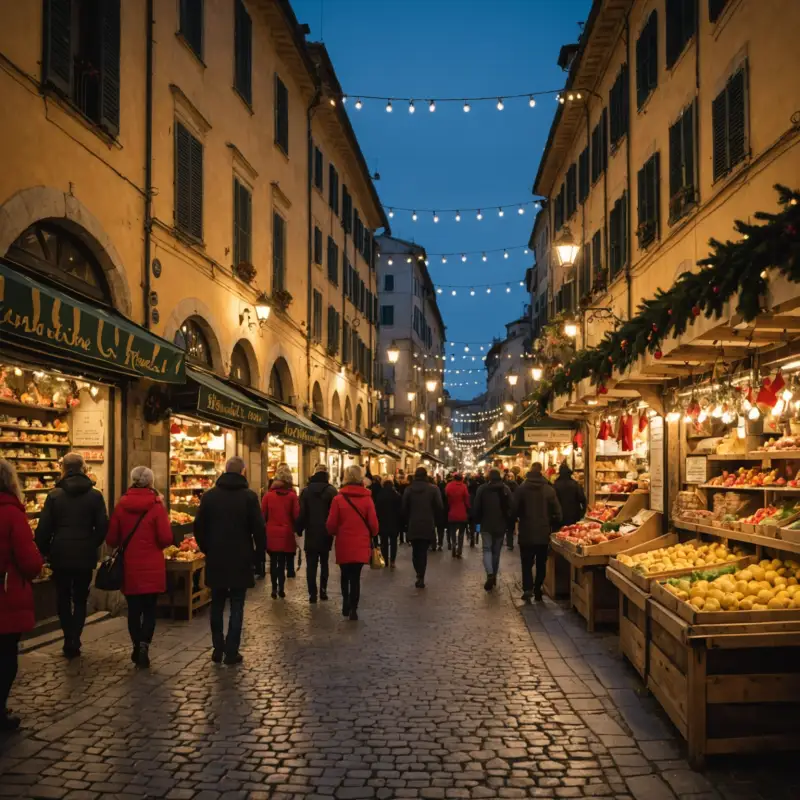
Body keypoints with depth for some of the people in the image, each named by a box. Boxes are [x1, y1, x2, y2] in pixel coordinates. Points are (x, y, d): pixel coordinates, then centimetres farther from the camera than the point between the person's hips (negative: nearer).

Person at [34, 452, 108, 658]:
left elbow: (44, 528, -6)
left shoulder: (55, 495, -5)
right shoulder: (95, 496, -3)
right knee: (80, 599, 12)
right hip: (85, 556, 0)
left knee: (63, 597, 15)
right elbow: (102, 527, -3)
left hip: (61, 555, 0)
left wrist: (44, 551, 8)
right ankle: (74, 641, 3)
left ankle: (69, 640, 9)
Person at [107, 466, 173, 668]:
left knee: (133, 609, 15)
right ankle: (144, 644, -10)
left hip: (129, 567, 2)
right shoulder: (156, 506, -10)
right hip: (152, 568, -2)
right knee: (149, 608, 7)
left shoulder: (121, 505, -3)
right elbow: (166, 539, -12)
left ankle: (137, 647, 22)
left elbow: (111, 540, 1)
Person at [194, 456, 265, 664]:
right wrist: (259, 554, 2)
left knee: (217, 605, 14)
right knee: (236, 606, 3)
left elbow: (199, 526, 4)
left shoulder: (209, 495, 2)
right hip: (240, 560, -3)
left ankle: (217, 650, 16)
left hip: (215, 559, 3)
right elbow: (259, 529, -10)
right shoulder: (249, 496, -8)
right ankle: (231, 652, 3)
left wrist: (206, 549, 15)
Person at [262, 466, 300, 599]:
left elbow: (262, 514, -3)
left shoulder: (268, 495, -4)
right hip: (286, 534, -1)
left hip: (271, 533, 1)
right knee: (282, 562, 7)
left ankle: (274, 588, 12)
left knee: (273, 561, 13)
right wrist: (295, 528, 9)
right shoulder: (292, 495, -8)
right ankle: (281, 588, 5)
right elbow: (296, 515, -9)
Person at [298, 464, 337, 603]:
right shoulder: (331, 491, -7)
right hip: (326, 533, 0)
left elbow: (301, 513, -3)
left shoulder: (306, 491, -2)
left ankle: (312, 593, -2)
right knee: (324, 563, 15)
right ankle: (323, 590, 10)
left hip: (311, 533, 0)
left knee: (311, 564, 3)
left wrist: (299, 529, 6)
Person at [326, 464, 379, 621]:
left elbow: (331, 524, -7)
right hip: (361, 544, 0)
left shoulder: (338, 498, -9)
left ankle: (346, 604, 19)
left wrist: (334, 534, 16)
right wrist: (371, 536, 17)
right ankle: (353, 608, 3)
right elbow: (373, 524, -5)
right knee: (355, 577, 8)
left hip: (343, 544, 0)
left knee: (345, 575, 20)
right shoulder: (367, 499, -7)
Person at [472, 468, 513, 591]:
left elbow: (476, 508, -4)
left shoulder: (482, 489, -6)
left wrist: (477, 521, 11)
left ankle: (490, 574, -20)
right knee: (496, 551, 14)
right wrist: (508, 523, 8)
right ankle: (494, 576, 20)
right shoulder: (506, 489, -3)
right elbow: (511, 508, -3)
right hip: (501, 525, 2)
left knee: (487, 549, 2)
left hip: (486, 525, -2)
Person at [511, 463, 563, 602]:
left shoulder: (521, 489, -9)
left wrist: (517, 519, 14)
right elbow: (557, 512, -5)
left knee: (527, 563, 7)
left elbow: (514, 510, -7)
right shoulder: (549, 490, -6)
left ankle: (527, 588, -11)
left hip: (526, 533, -1)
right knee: (541, 564, 14)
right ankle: (538, 592, 14)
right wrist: (554, 526, 10)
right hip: (543, 533, 1)